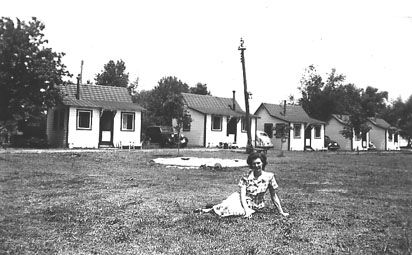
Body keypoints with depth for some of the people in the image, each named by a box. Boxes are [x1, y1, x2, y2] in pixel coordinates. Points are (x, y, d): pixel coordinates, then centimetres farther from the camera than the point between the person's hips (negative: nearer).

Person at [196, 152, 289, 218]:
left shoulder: (269, 176, -6)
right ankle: (212, 208, -2)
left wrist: (281, 212, 1)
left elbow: (274, 196, 1)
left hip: (254, 206, 0)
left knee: (239, 211, -32)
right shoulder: (246, 177, -7)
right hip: (242, 201, 0)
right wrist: (247, 210, -30)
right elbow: (242, 195, -15)